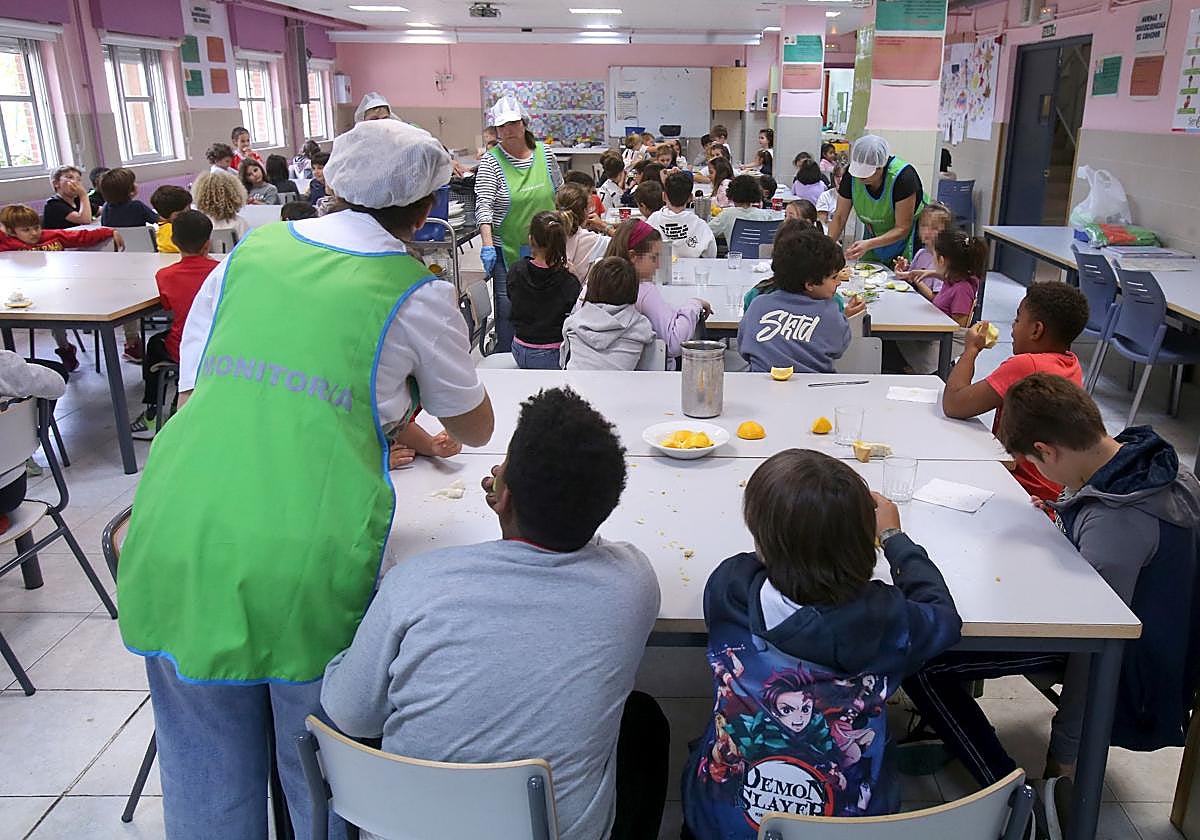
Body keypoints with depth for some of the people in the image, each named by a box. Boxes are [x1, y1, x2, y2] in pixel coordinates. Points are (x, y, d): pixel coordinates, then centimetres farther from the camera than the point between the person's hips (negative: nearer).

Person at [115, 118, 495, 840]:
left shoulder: (250, 252, 12)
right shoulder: (417, 293, 3)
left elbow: (191, 396, 19)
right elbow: (475, 428, 16)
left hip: (179, 541, 4)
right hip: (304, 562, -4)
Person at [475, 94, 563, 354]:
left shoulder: (545, 154, 5)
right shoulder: (491, 161, -6)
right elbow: (484, 204, -13)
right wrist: (487, 244, -23)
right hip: (507, 249, -3)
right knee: (507, 309, -3)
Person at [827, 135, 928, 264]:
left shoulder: (903, 177, -29)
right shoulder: (851, 175, -16)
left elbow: (903, 228, -26)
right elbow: (839, 217, -8)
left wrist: (868, 244, -39)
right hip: (875, 237, 4)